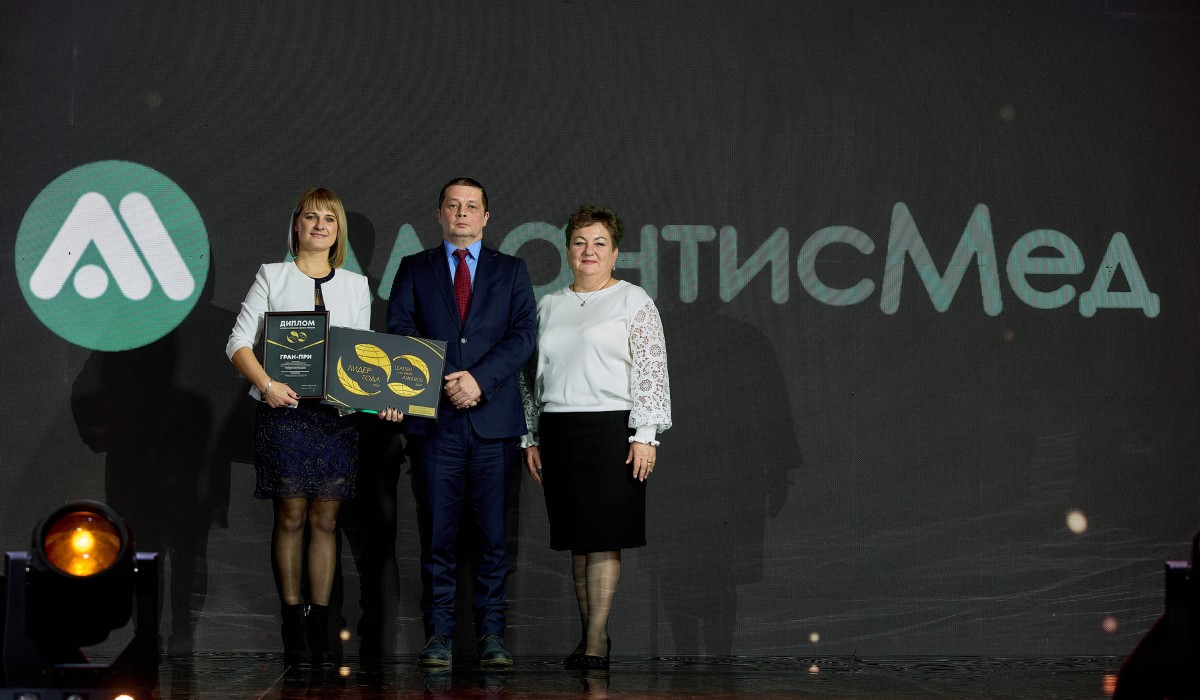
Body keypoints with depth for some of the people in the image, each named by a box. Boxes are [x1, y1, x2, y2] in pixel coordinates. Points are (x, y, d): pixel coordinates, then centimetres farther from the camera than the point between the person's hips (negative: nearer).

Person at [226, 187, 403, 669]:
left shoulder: (356, 285, 14)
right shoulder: (272, 276, 6)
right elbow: (239, 342, 0)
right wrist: (266, 384, -17)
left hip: (338, 412, 3)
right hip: (283, 410, -2)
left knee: (326, 519, 3)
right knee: (291, 515, -3)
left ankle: (319, 630, 7)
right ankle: (293, 628, 4)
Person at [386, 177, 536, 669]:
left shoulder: (511, 270, 13)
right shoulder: (414, 269, 13)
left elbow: (524, 334, 2)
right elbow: (399, 332, 3)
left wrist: (479, 378, -11)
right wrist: (442, 381, -9)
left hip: (494, 418, 0)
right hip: (434, 420, 0)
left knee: (493, 532, 0)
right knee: (437, 532, 0)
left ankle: (491, 634, 5)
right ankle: (438, 635, 4)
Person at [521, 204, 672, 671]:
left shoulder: (634, 301, 2)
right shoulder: (549, 306, 17)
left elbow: (652, 370, -3)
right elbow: (535, 375, 20)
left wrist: (645, 435, -10)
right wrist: (530, 438, 14)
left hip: (610, 428, -5)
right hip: (557, 432, 5)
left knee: (604, 538, -7)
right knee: (576, 539, 5)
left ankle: (595, 639, -7)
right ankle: (591, 636, 10)